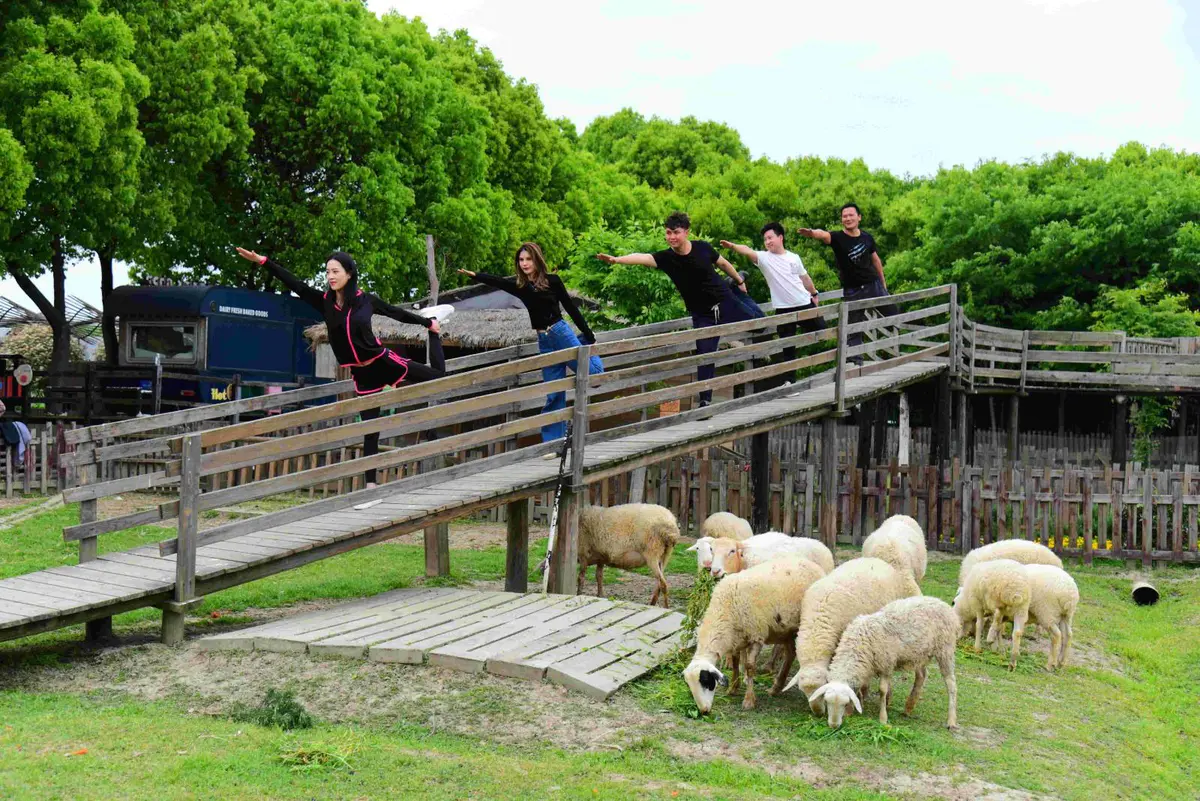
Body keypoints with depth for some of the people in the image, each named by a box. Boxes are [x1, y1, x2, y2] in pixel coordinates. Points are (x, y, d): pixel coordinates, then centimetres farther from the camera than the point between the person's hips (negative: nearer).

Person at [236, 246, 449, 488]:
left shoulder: (365, 300, -9)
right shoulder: (325, 301, -5)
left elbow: (397, 313, 5)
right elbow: (294, 284, -5)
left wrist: (427, 322, 16)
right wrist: (263, 261, -9)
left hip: (384, 361, -1)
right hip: (362, 373, 2)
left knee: (438, 374, 11)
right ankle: (371, 483, 10)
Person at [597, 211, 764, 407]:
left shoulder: (702, 248, -14)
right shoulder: (666, 258, -18)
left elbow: (722, 263, 4)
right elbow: (642, 257, -36)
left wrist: (739, 281, 18)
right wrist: (616, 259, -54)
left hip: (725, 302, 1)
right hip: (702, 315, -1)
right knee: (705, 358, -5)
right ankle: (705, 400, 7)